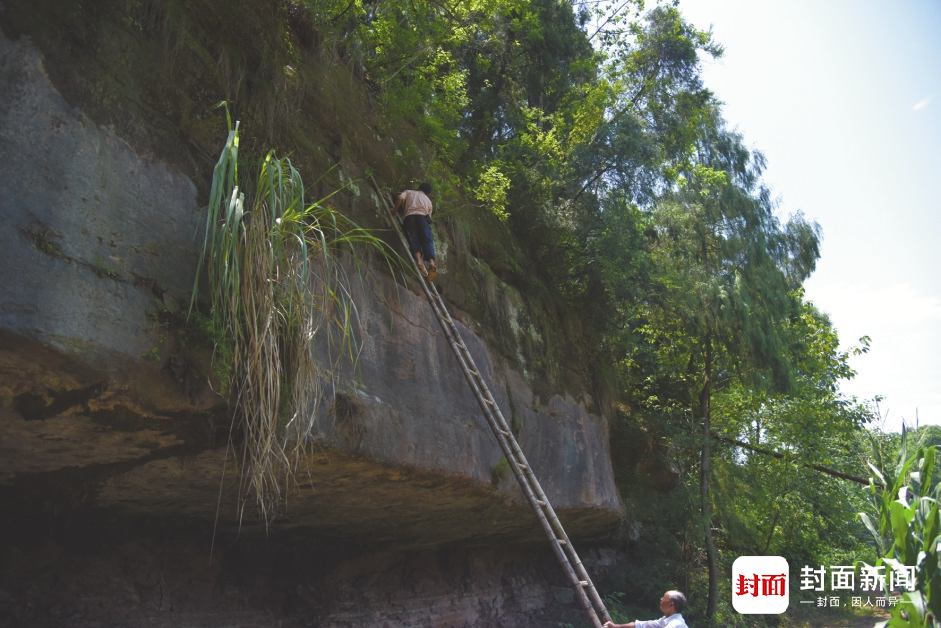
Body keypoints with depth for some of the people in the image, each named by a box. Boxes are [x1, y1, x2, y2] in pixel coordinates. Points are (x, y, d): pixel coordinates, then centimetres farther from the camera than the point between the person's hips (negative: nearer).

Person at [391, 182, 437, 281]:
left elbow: (400, 198, 10)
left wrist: (394, 210, 19)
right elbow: (429, 216, 24)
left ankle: (418, 261, -37)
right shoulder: (428, 200, 35)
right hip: (423, 216, 0)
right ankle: (431, 262, -36)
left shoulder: (408, 192, 31)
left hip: (408, 216, 0)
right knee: (427, 240, -11)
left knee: (413, 239, -11)